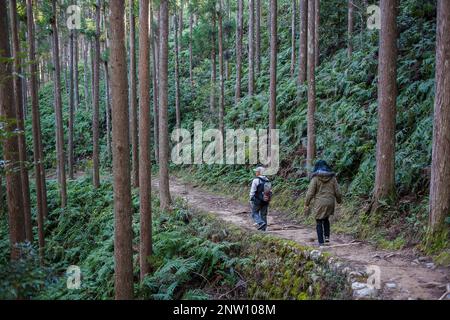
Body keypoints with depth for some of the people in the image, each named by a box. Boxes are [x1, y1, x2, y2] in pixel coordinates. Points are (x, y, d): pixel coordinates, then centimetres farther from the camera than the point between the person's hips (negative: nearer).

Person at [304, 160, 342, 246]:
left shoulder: (315, 178, -9)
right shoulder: (332, 177, 2)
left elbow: (310, 192, -10)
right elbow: (337, 192, 5)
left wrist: (306, 204, -1)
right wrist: (339, 200, 23)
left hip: (319, 204, -4)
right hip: (329, 203, 4)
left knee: (319, 223, 6)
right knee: (326, 219, 26)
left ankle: (321, 242, 6)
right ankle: (327, 236, 13)